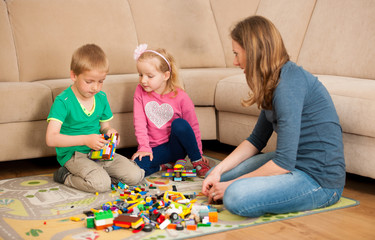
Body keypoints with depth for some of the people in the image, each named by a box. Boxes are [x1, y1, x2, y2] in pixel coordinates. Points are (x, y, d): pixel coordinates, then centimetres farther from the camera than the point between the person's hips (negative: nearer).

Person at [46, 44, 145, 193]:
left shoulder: (101, 98, 5)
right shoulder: (63, 101, -15)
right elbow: (51, 139, -22)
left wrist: (109, 131, -6)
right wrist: (86, 139, -27)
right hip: (73, 155, -6)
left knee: (135, 175, -9)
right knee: (101, 184, -30)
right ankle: (65, 176, -4)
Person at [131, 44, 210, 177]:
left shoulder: (180, 96, -9)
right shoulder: (140, 91, -1)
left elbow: (193, 126, -1)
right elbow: (139, 122, -4)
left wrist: (198, 152, 2)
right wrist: (144, 147, -13)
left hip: (175, 146, -1)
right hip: (155, 149, 1)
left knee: (179, 124, -33)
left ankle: (197, 161, -12)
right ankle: (167, 165, -2)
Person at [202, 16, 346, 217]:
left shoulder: (289, 83, -23)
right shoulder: (274, 82, 8)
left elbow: (284, 163, -25)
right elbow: (256, 140, 13)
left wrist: (232, 184, -14)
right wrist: (219, 170, 1)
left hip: (320, 179, -9)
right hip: (294, 162, 9)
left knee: (236, 197, -29)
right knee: (216, 176, 7)